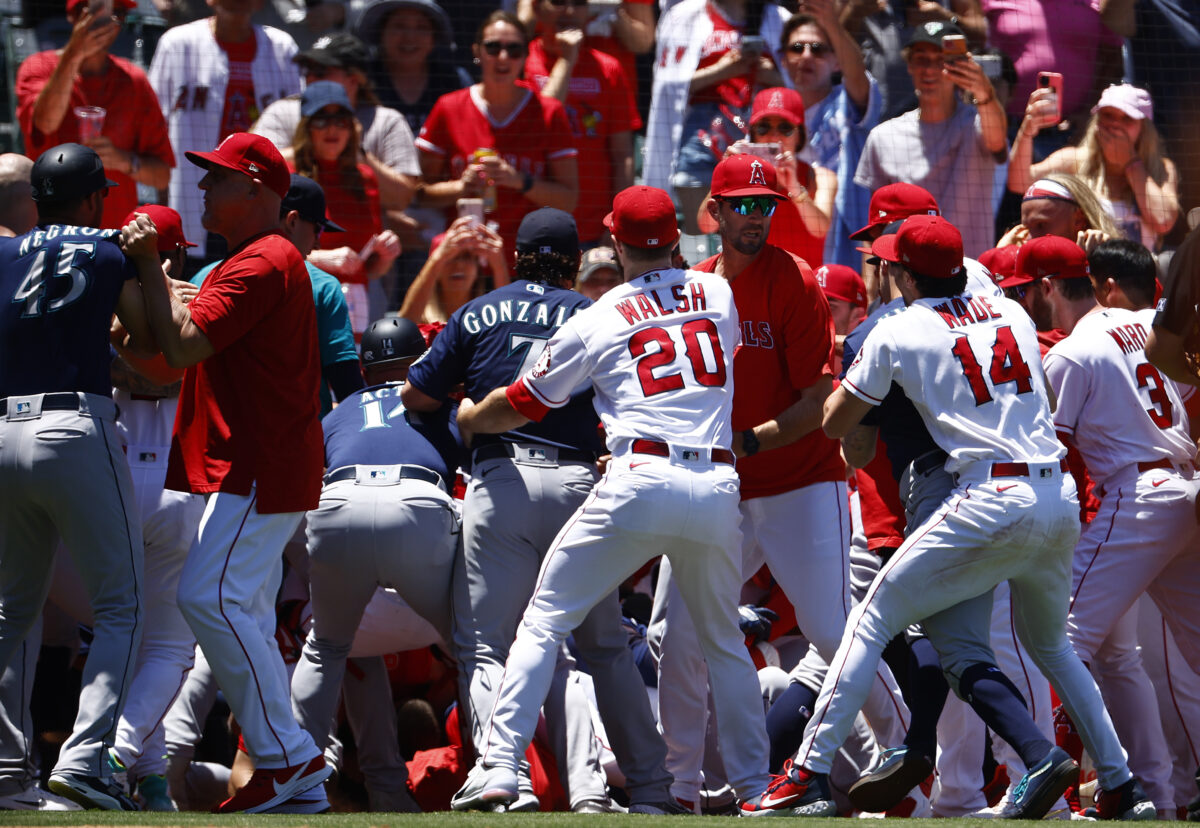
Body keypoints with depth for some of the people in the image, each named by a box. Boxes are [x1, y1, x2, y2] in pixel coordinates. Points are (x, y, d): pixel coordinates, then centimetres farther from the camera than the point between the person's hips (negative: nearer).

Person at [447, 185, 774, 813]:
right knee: (723, 639, 20)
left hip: (639, 482, -3)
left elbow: (519, 406, 15)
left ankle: (500, 767, -7)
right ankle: (753, 782, 16)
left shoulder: (594, 323, 6)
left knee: (544, 620, 4)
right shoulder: (719, 295, 14)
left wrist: (466, 418, 35)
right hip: (718, 486, 3)